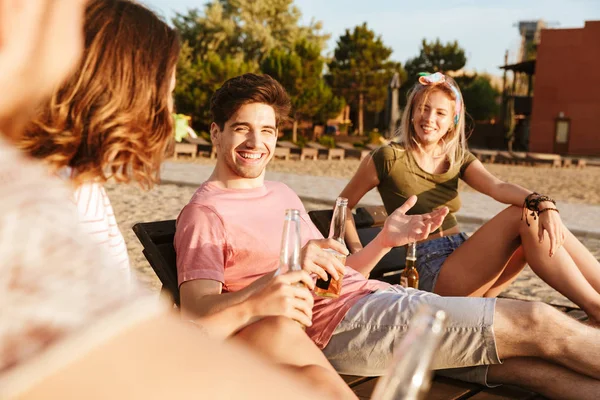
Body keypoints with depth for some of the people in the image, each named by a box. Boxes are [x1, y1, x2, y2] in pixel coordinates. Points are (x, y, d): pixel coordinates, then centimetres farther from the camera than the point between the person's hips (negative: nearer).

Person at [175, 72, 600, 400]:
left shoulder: (282, 193, 21)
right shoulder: (204, 212, -3)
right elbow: (198, 314, -18)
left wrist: (384, 240, 2)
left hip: (377, 296, 8)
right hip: (341, 323, -8)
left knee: (527, 364, -4)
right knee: (535, 323, -10)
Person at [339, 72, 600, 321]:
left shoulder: (458, 158, 10)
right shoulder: (389, 158, -6)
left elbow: (498, 187, -10)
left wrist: (543, 204, -29)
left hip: (464, 258, 6)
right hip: (431, 272, -6)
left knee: (546, 226, -16)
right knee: (523, 217, -22)